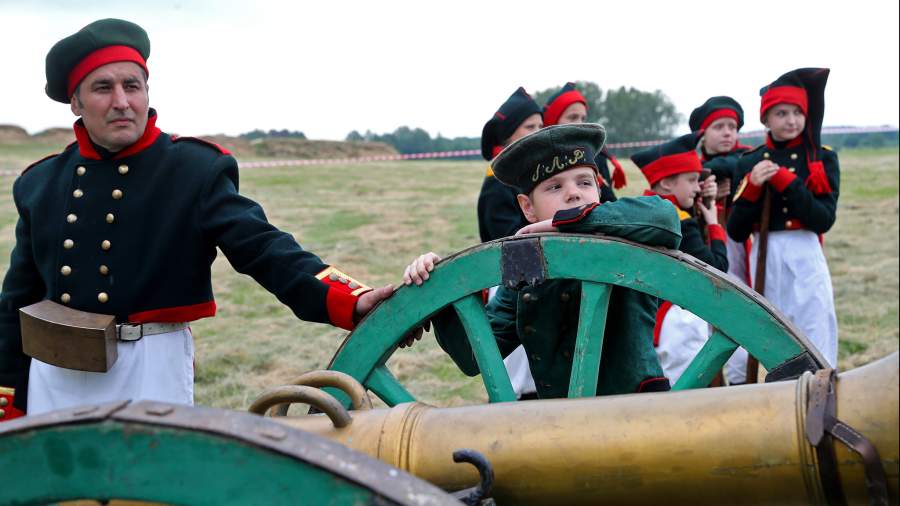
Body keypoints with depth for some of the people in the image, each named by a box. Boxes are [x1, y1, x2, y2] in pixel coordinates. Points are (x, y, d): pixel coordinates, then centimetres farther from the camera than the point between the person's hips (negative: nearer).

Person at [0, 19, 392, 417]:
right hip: (54, 373, 4)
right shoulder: (41, 182, 5)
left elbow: (261, 247, -18)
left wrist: (345, 301, -34)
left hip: (150, 368, -3)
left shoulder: (194, 170, -7)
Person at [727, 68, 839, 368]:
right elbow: (736, 232, 3)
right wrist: (752, 186, -11)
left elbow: (824, 220, -10)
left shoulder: (822, 159, 2)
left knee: (815, 340, -4)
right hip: (763, 259, 2)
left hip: (805, 256, -2)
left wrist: (786, 182, -16)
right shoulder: (749, 163, 6)